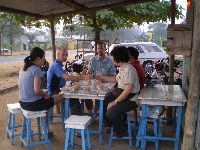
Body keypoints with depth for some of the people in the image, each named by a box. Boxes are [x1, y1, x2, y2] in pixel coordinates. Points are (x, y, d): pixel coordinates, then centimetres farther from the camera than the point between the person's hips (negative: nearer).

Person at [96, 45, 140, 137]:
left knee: (111, 112, -25)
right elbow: (116, 79, 25)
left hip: (130, 98, -10)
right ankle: (113, 126, 32)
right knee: (103, 104, 9)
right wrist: (102, 77, 25)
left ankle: (120, 132, 6)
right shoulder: (121, 68, 7)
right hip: (119, 92, 10)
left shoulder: (129, 70, -24)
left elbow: (128, 90, -29)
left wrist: (115, 102, -25)